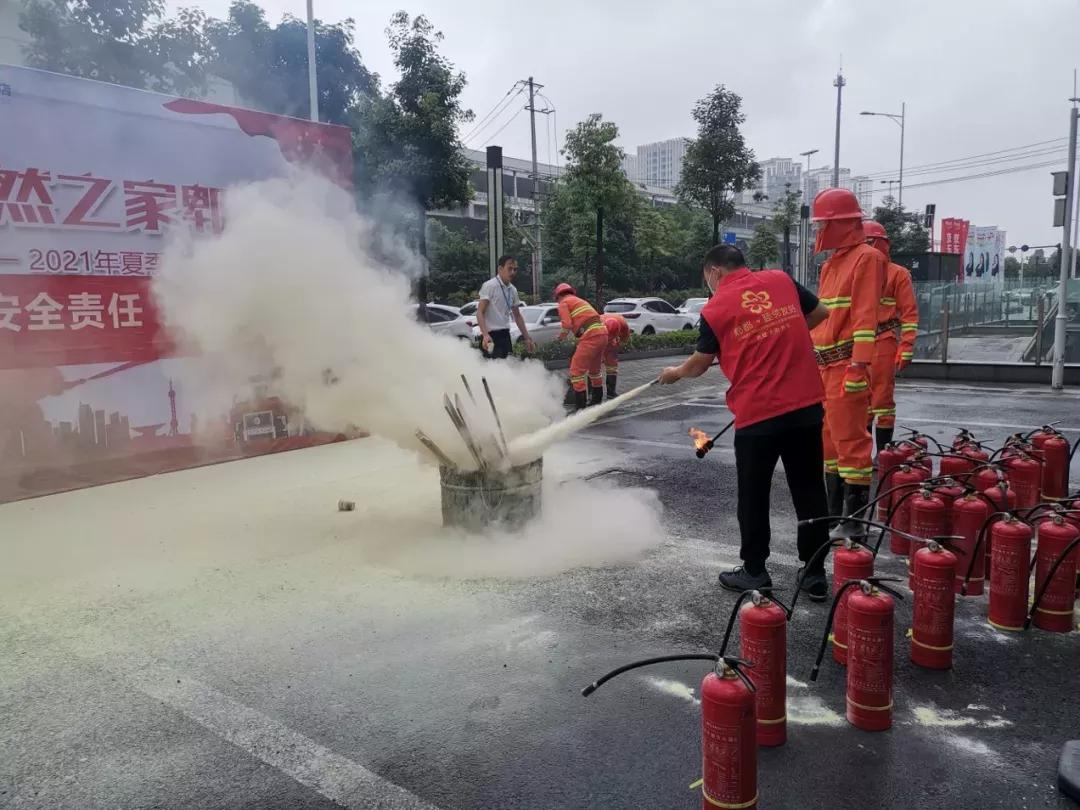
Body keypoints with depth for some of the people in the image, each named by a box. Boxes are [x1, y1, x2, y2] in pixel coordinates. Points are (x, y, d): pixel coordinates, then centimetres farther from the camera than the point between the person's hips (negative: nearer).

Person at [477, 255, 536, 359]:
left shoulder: (513, 290, 12)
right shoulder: (490, 286, -10)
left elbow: (517, 316, 20)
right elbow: (480, 312, -15)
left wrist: (527, 338, 16)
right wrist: (485, 335, -29)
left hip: (505, 335, 7)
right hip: (491, 335, -7)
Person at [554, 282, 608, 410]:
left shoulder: (563, 303, 5)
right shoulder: (581, 301, 29)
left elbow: (567, 325, -9)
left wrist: (561, 336, 10)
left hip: (590, 336, -8)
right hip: (603, 333, 8)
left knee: (576, 370, -5)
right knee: (594, 369, 26)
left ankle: (580, 406, -9)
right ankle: (597, 400, 40)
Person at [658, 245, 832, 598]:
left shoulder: (715, 309, -3)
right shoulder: (781, 280, 6)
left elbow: (700, 364, 8)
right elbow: (820, 314, 17)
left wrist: (675, 373, 27)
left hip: (757, 414, -4)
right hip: (806, 405, 4)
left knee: (754, 496, 11)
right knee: (809, 490, 11)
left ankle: (754, 572, 21)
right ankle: (814, 572, 19)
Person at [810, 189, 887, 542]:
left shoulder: (867, 258, -8)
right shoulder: (831, 264, 19)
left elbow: (866, 317, -17)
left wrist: (858, 366, -23)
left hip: (846, 367, -10)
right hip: (823, 366, 10)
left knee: (850, 441, -7)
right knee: (828, 441, 15)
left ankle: (854, 523, -1)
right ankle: (833, 513, 26)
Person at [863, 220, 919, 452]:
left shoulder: (897, 273, 0)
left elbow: (909, 313, -5)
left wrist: (906, 349, -12)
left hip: (882, 344, -6)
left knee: (882, 398, -2)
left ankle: (883, 453, 5)